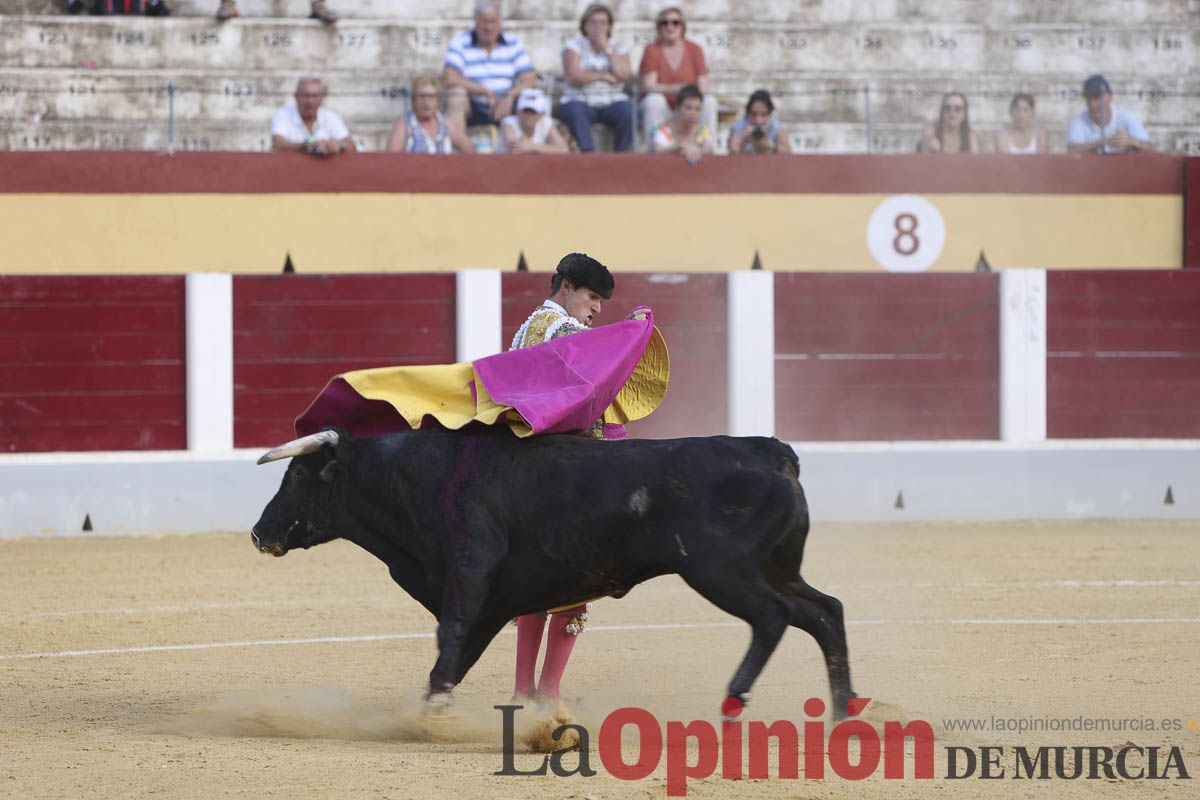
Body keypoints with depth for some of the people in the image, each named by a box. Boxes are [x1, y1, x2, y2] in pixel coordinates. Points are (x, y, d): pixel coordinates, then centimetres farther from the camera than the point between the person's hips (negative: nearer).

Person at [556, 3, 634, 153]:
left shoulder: (618, 48, 12)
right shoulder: (574, 44, 7)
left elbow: (623, 74, -7)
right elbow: (573, 76, -9)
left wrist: (607, 48, -5)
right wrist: (604, 76, -6)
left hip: (612, 102, 2)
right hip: (581, 101, -1)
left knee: (627, 110, -31)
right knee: (574, 110, -35)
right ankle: (587, 153, -43)